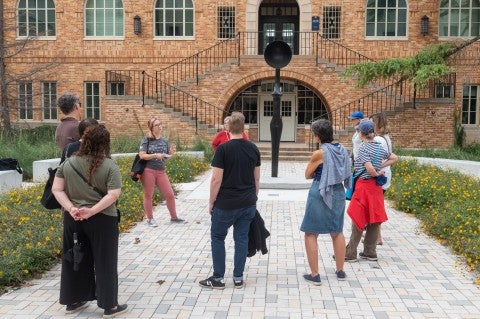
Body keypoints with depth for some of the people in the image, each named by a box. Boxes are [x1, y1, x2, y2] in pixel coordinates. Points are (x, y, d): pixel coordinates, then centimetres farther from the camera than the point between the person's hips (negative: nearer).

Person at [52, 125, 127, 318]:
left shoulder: (68, 163, 2)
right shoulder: (109, 166, -11)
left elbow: (57, 189, 0)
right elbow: (113, 195, -20)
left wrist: (70, 208, -9)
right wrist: (92, 211, -19)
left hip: (72, 219, 4)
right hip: (101, 220, -4)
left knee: (75, 260, 17)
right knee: (104, 262, 6)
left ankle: (73, 302, 30)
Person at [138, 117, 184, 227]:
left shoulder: (165, 140, 9)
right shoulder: (146, 140, -5)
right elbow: (142, 155, -11)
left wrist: (170, 153, -4)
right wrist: (155, 155, -22)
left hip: (161, 171, 4)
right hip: (148, 171, -4)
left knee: (170, 194, 5)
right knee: (148, 196, 6)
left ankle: (173, 217, 20)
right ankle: (150, 219, 19)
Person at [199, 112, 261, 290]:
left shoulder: (223, 149, -15)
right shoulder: (253, 149, 2)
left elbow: (217, 179, -15)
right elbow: (256, 178, 9)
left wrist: (211, 202, -4)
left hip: (226, 204, -5)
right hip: (248, 203, 5)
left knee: (218, 237, 10)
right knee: (242, 238, 12)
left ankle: (218, 279, 15)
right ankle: (238, 278, 19)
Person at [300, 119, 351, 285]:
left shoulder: (319, 153, -17)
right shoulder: (342, 150, 2)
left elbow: (307, 175, -5)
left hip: (319, 194, -7)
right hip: (338, 193, 7)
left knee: (311, 234, 4)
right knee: (337, 232, 19)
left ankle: (315, 275, 5)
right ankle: (340, 271, 28)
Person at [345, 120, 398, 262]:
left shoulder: (364, 148, -14)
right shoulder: (379, 147, 7)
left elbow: (369, 168, -25)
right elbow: (394, 158, 18)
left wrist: (377, 174, -5)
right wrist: (381, 167, 9)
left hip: (364, 185, -7)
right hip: (376, 186, 7)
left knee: (359, 220, -2)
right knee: (373, 220, 11)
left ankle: (350, 253, 4)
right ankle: (370, 252, 18)